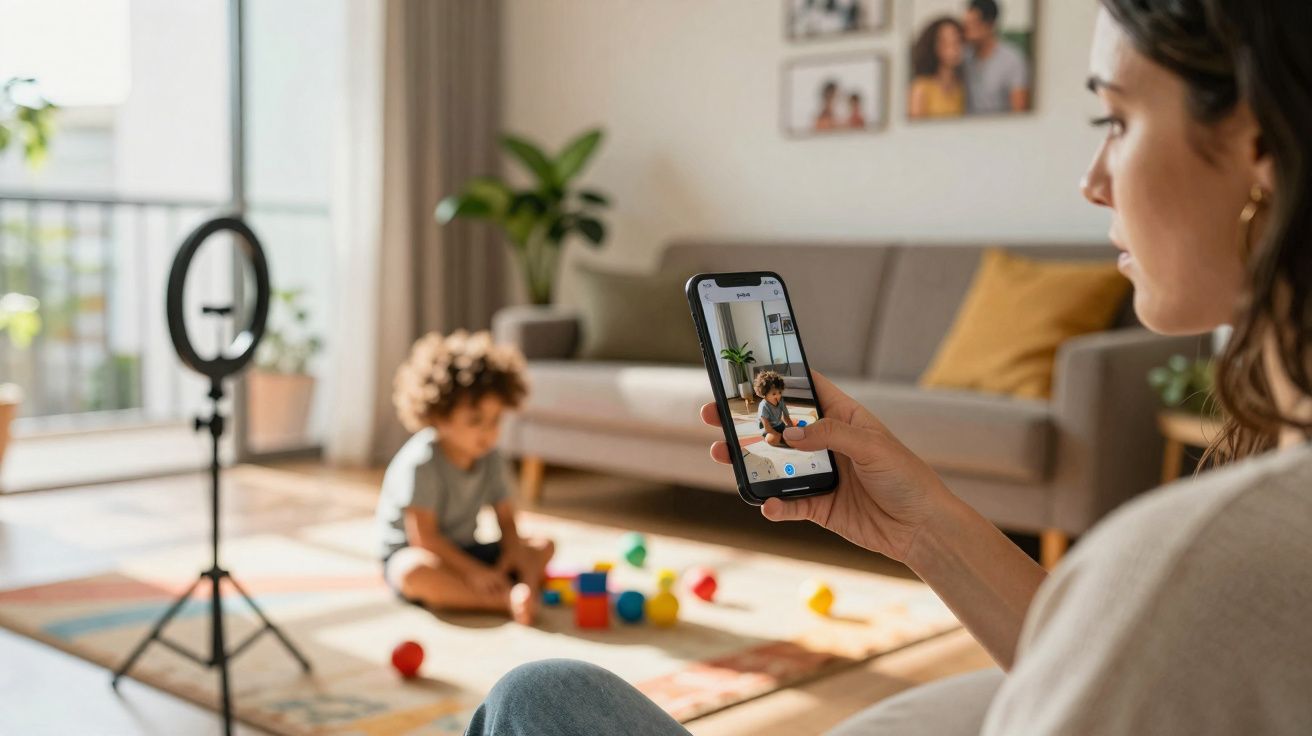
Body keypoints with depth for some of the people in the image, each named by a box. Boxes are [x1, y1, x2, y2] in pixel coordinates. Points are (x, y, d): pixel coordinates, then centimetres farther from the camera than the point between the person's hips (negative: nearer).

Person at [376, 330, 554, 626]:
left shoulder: (490, 460, -2)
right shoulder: (422, 463, -22)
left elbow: (507, 522, -1)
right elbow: (423, 537, -25)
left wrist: (513, 552, -23)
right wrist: (474, 571, -30)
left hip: (462, 551, 7)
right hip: (408, 552, -7)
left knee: (543, 546, -5)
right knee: (417, 572, -42)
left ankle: (524, 590, -37)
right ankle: (509, 599, -47)